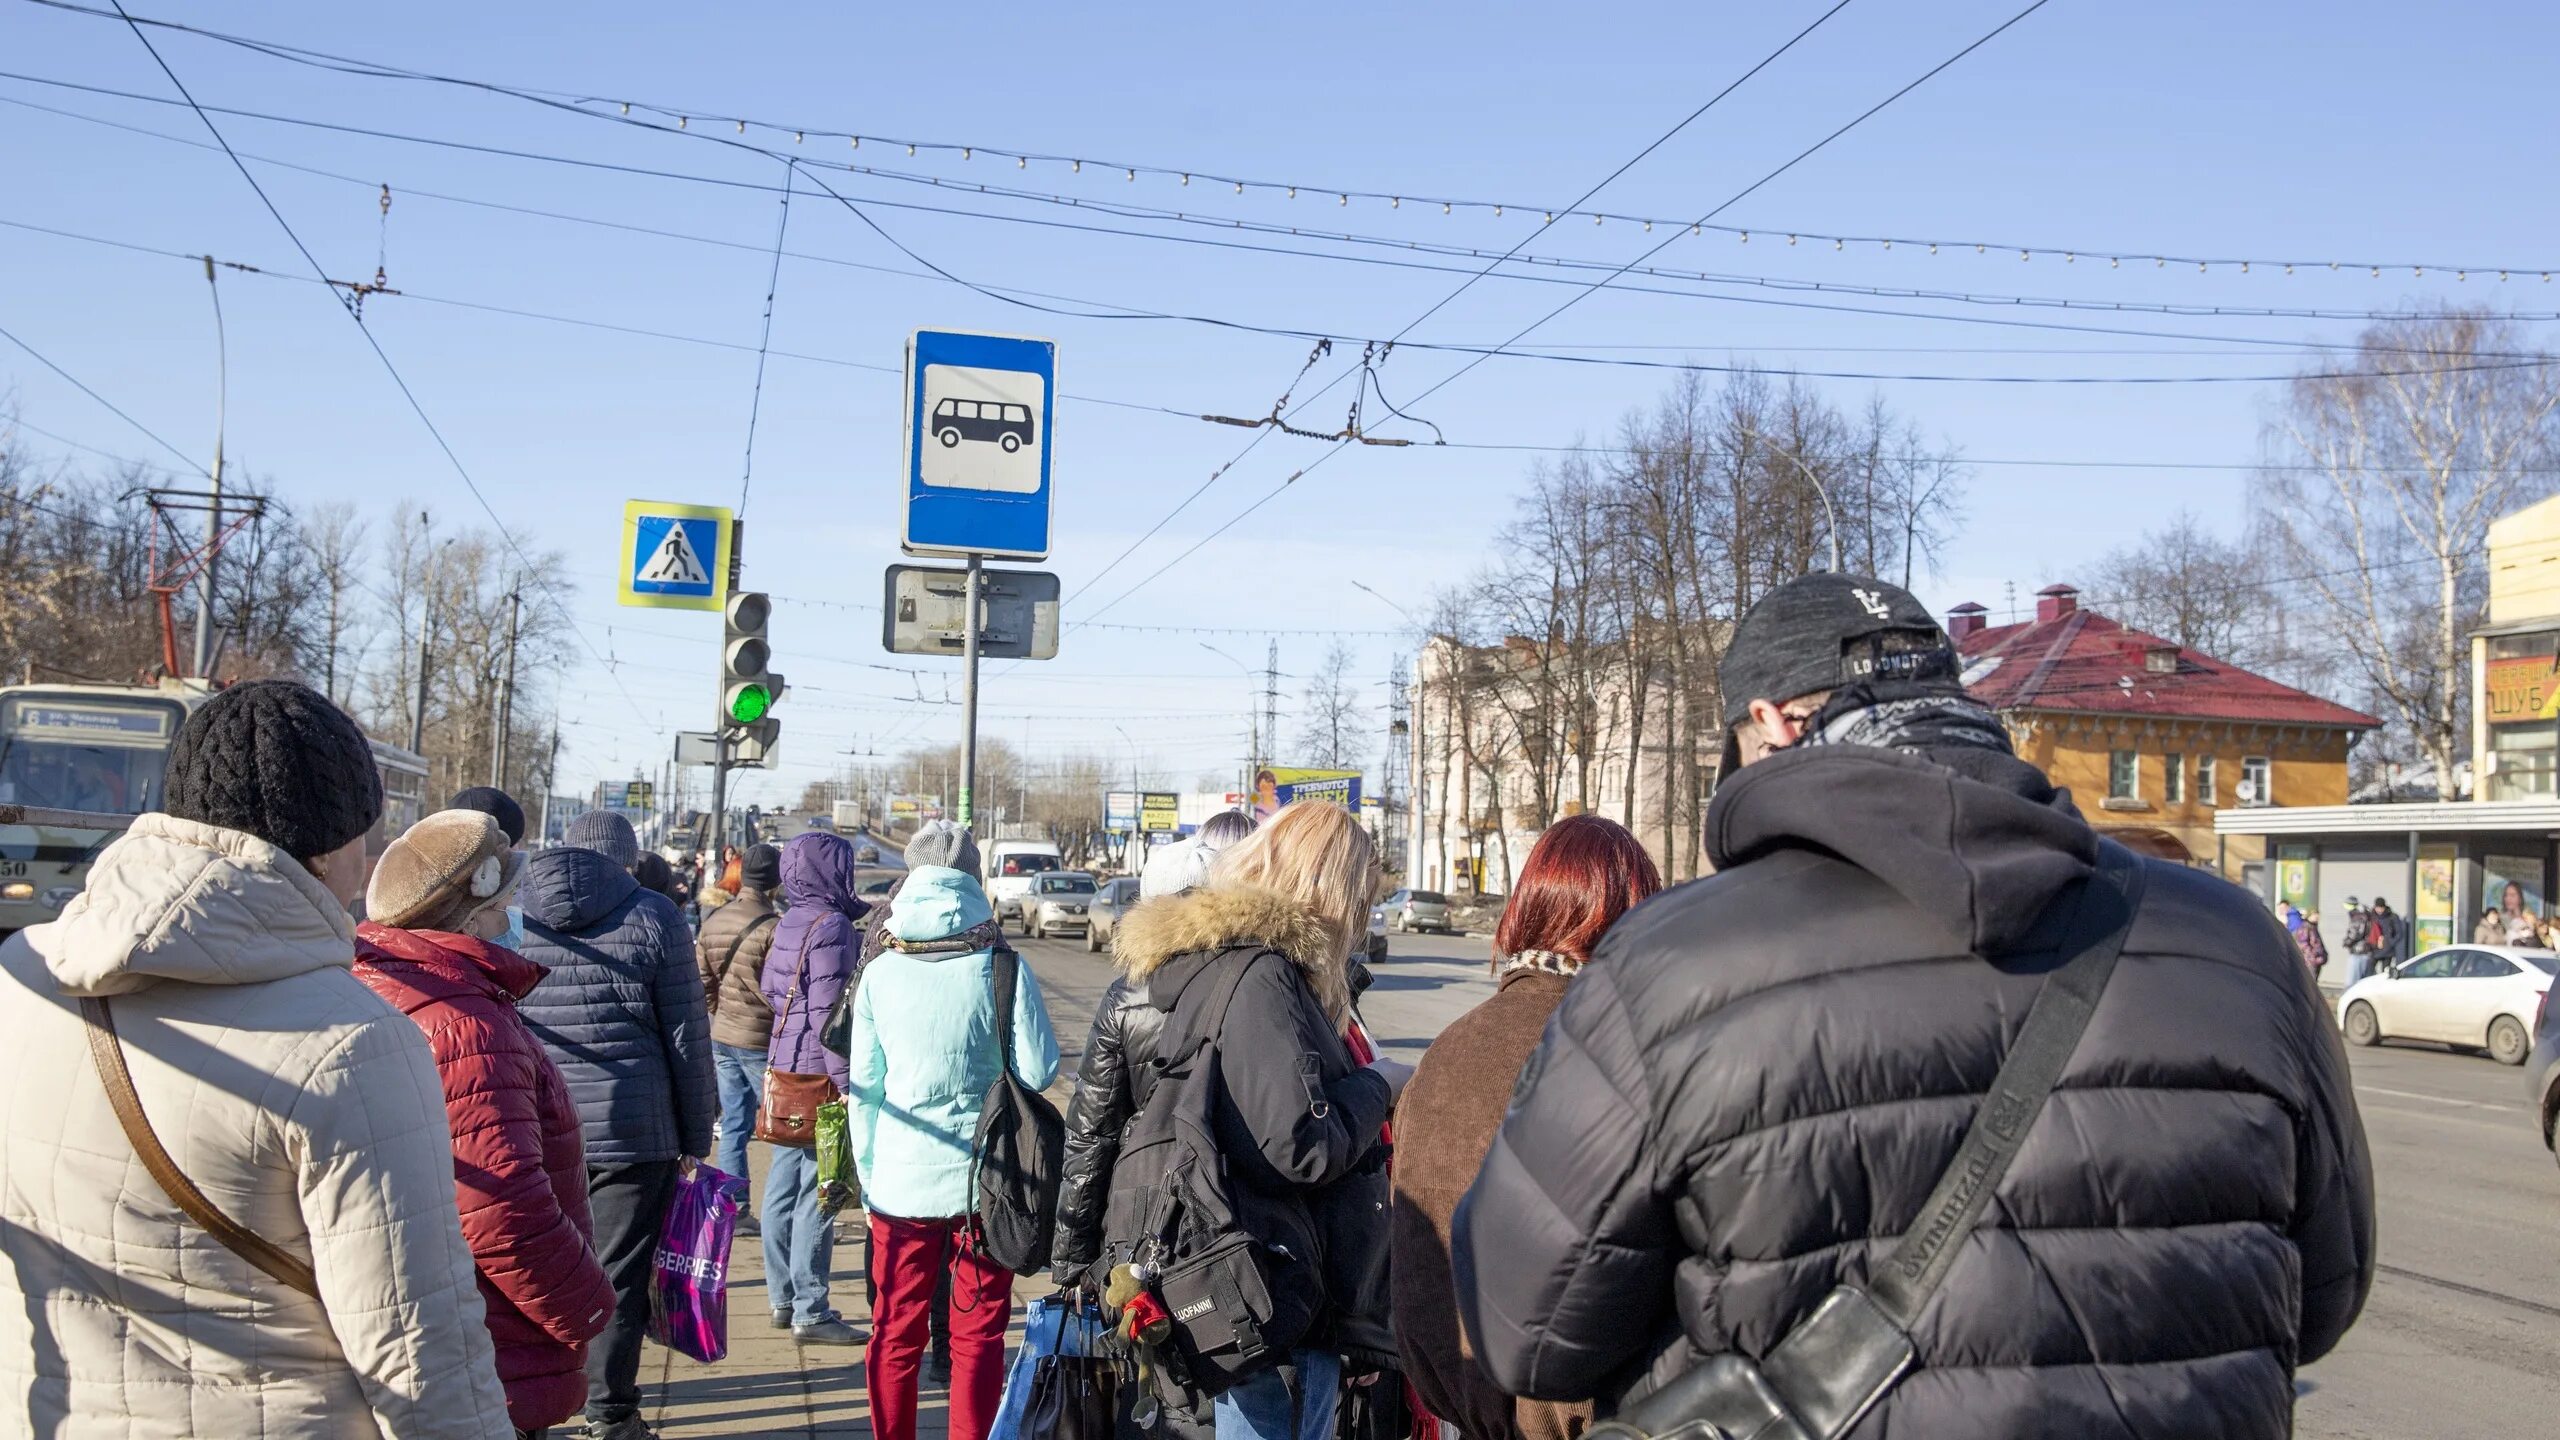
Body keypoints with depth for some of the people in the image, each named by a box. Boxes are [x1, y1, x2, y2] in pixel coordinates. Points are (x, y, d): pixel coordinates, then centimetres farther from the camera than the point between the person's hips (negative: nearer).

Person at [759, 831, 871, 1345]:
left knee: (784, 1183, 13)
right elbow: (828, 1012, -20)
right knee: (817, 1192, -4)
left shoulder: (789, 922, 11)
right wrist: (846, 1082, -20)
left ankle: (783, 1298, 22)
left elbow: (769, 987, 20)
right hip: (818, 1072, -9)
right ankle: (810, 1311, 0)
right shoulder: (832, 926, -16)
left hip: (785, 1066, 9)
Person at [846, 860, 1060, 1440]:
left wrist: (868, 1176, 12)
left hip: (900, 1181, 2)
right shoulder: (1005, 972, -9)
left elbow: (864, 1087, 2)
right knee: (978, 1336, 7)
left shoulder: (879, 975, -2)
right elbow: (1038, 1071, -7)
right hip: (985, 1180, -2)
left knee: (895, 1333, 13)